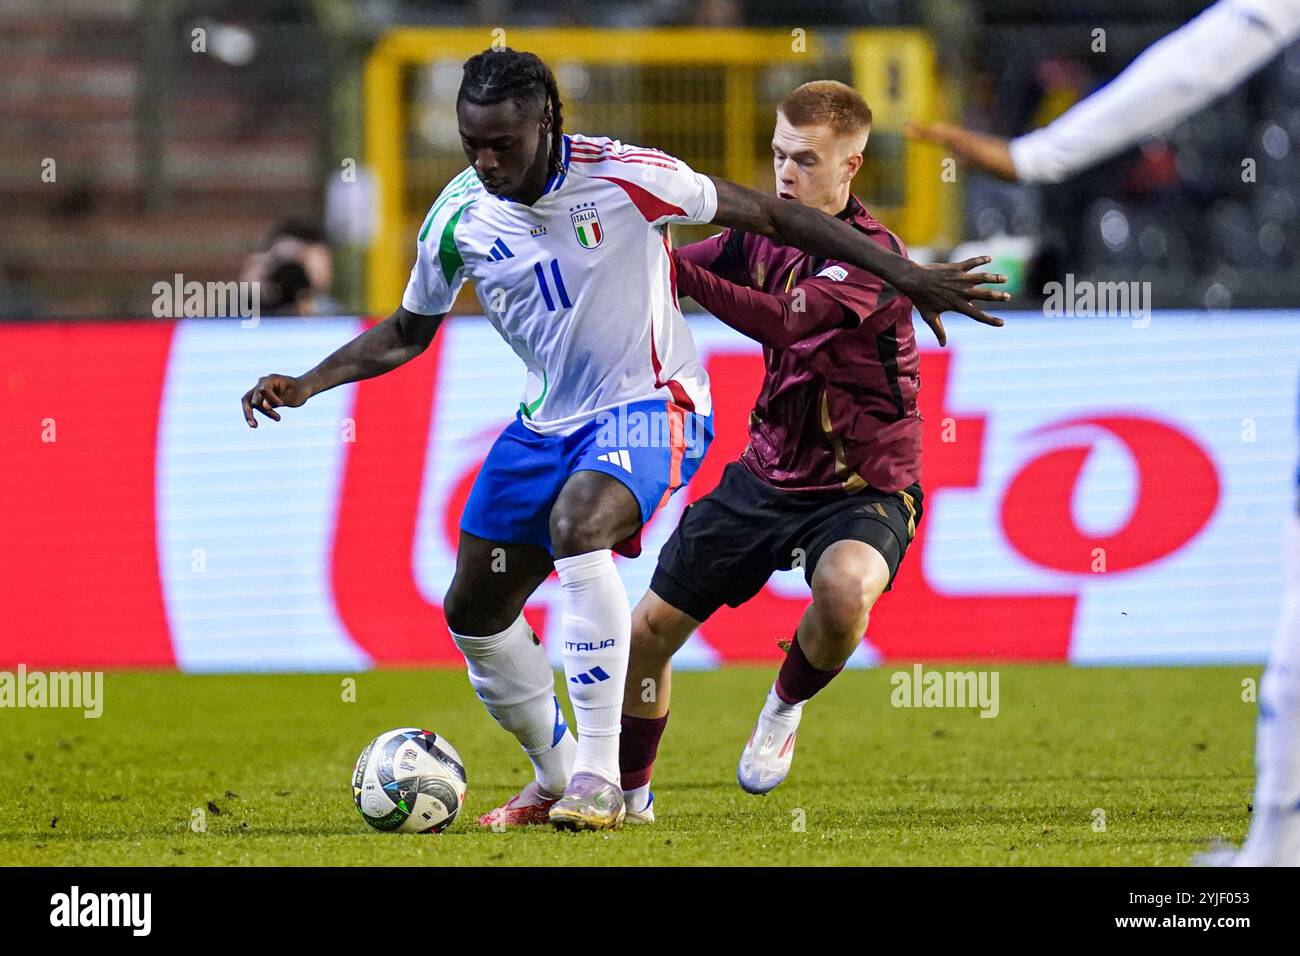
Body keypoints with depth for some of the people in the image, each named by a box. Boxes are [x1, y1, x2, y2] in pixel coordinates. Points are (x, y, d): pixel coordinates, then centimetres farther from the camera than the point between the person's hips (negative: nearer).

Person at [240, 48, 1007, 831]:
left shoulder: (623, 178, -20)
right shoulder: (459, 218, -6)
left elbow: (766, 216, -11)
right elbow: (408, 333, 12)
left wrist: (906, 276, -11)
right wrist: (306, 385, -2)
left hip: (650, 407, -6)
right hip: (547, 420, 6)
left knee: (576, 523, -35)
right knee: (473, 611, 5)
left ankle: (599, 775, -30)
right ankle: (556, 777, 28)